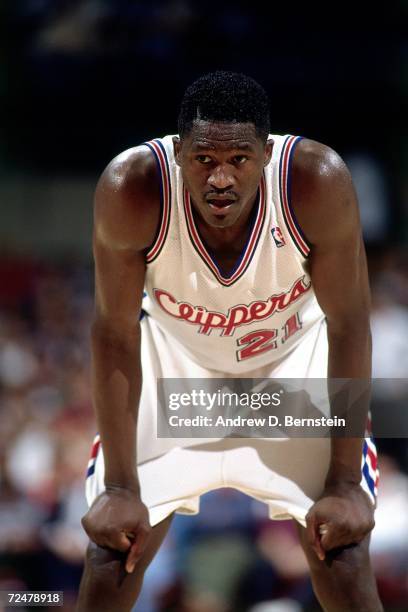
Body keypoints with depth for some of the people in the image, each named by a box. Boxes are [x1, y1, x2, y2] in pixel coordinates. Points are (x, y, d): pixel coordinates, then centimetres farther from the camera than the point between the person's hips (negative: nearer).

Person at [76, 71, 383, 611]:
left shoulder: (318, 181, -33)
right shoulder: (131, 190, -33)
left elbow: (348, 328, -22)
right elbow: (115, 334, -21)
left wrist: (345, 483, -20)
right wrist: (121, 487, -19)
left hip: (294, 353, 0)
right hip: (175, 352, 0)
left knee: (340, 544, -9)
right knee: (114, 538, -6)